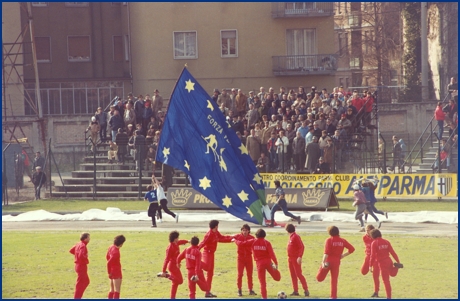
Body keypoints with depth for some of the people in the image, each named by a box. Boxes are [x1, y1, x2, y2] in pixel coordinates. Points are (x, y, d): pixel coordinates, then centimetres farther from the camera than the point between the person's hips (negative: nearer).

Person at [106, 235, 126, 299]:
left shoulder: (111, 247, 1)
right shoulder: (116, 252, -25)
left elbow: (107, 257, 16)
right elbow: (108, 263, -27)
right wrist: (109, 272, -11)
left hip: (112, 270, 9)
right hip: (116, 271, -9)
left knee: (112, 290, 17)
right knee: (117, 291, -7)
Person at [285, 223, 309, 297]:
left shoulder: (296, 237, -14)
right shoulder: (291, 237, 12)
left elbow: (302, 247, -21)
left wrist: (300, 257, -27)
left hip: (296, 259, -9)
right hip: (290, 259, 9)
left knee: (299, 274, -12)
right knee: (293, 275, 9)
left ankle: (306, 290, -10)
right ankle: (295, 291, 12)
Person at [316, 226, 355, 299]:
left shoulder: (329, 240, -7)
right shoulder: (342, 241, 4)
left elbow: (326, 252, -18)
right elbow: (352, 249, 3)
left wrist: (323, 262, -22)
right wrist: (343, 255, 11)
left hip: (328, 261, -4)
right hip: (336, 262, 4)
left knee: (319, 278, 10)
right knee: (334, 281, 9)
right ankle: (333, 297, 6)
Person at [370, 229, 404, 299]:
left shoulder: (374, 243, -9)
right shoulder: (386, 242, 6)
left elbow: (373, 255, -14)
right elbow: (392, 252, 5)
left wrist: (370, 265, -8)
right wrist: (398, 261, 9)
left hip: (382, 263, -5)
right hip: (389, 261, 5)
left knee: (386, 281, 0)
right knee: (393, 274, 31)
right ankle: (396, 266, 1)